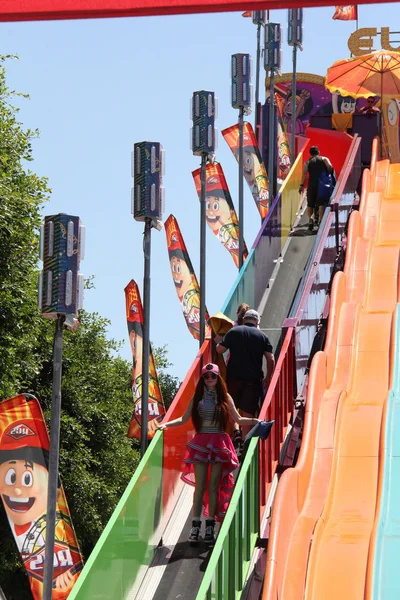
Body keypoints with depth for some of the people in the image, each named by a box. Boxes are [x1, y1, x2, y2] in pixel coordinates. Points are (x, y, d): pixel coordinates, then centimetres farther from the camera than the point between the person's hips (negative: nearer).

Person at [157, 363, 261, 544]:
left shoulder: (225, 398, 7)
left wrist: (253, 421, -6)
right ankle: (195, 525, -4)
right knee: (200, 486, -3)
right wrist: (166, 424, -1)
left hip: (219, 444, 0)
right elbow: (183, 419, 11)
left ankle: (210, 525, 3)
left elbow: (237, 419, 9)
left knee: (214, 485, 0)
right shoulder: (197, 398, 8)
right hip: (201, 444, 0)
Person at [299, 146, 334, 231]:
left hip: (312, 184, 1)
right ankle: (320, 220, -10)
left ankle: (310, 218, -2)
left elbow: (304, 173, -3)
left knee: (310, 204, 12)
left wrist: (302, 185, -6)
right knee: (321, 203, -1)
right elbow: (330, 166, -9)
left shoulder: (307, 162, 11)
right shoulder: (324, 159, 9)